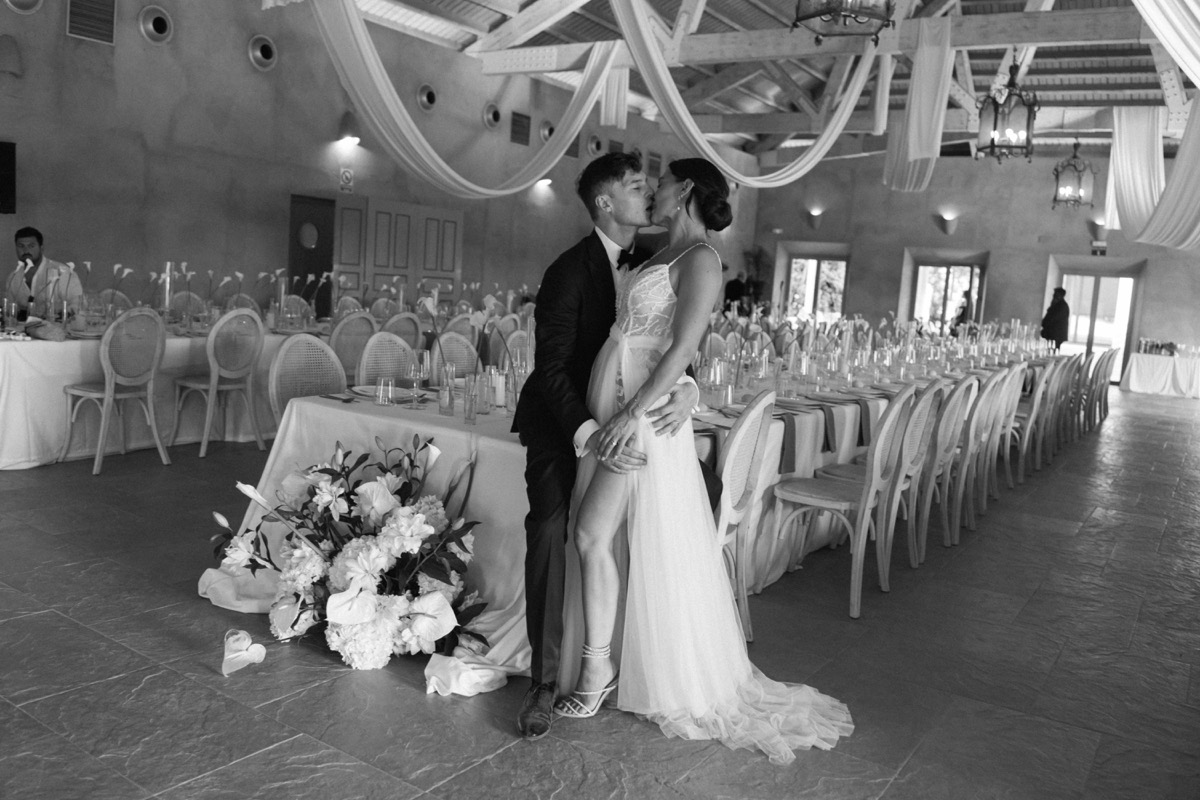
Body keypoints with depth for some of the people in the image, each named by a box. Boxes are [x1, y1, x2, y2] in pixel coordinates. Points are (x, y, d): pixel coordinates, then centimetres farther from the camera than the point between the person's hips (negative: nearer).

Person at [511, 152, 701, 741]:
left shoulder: (649, 266, 3)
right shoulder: (568, 272, -17)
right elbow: (552, 367, -23)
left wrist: (688, 387, -25)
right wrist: (588, 433, -37)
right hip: (560, 423, -5)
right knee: (550, 532, -16)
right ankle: (543, 681, -9)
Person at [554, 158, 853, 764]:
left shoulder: (700, 259, -7)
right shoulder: (658, 254, 18)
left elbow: (684, 346, -16)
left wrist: (635, 413, -22)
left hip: (644, 414, -8)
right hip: (603, 405, 8)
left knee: (593, 535, -8)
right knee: (590, 537, 9)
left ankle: (599, 668, 6)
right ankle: (599, 663, 21)